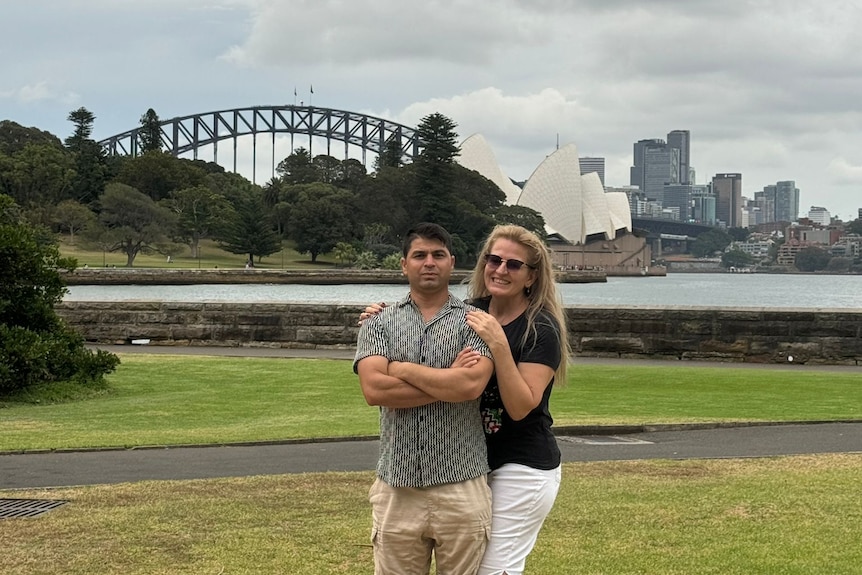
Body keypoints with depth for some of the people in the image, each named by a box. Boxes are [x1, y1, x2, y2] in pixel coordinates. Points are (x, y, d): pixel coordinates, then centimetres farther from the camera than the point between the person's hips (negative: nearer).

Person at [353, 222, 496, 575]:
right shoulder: (379, 323, 7)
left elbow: (471, 385, -16)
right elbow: (374, 390, -10)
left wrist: (403, 369, -8)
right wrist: (449, 381, -10)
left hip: (461, 487, -1)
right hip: (397, 487, 1)